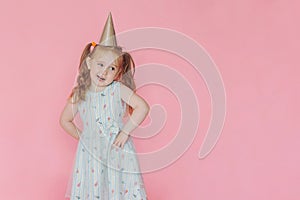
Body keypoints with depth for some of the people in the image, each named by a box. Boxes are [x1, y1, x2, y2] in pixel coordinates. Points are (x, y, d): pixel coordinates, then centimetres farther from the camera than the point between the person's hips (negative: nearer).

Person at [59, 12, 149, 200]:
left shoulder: (118, 89, -10)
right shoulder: (79, 95, -2)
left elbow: (143, 107, -17)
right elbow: (65, 120, 13)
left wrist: (125, 131, -15)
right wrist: (80, 135, 7)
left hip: (118, 152, -2)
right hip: (91, 154, 2)